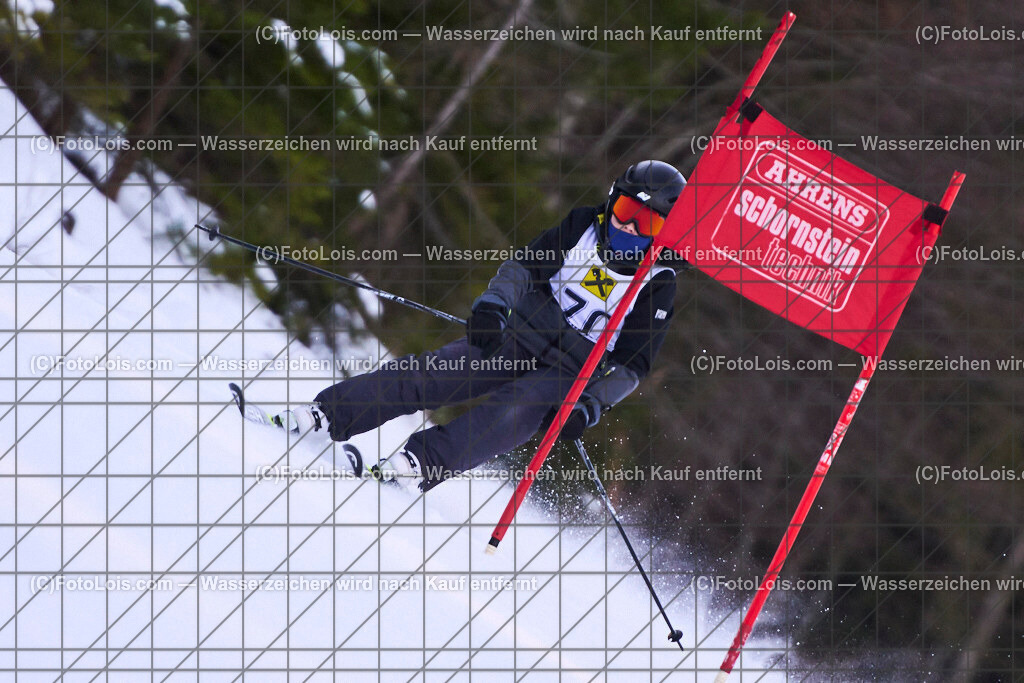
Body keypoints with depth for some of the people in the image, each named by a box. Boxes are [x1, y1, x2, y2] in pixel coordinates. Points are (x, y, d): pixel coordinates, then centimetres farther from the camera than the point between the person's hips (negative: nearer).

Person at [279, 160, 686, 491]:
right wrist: (494, 303, -24)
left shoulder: (657, 286, -7)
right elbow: (525, 267, -3)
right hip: (516, 341, 3)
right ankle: (324, 415, -20)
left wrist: (591, 405, -25)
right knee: (423, 376, -17)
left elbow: (631, 366, -9)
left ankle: (422, 463, -47)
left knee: (514, 411, -35)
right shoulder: (584, 229, 1)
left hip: (569, 376, -3)